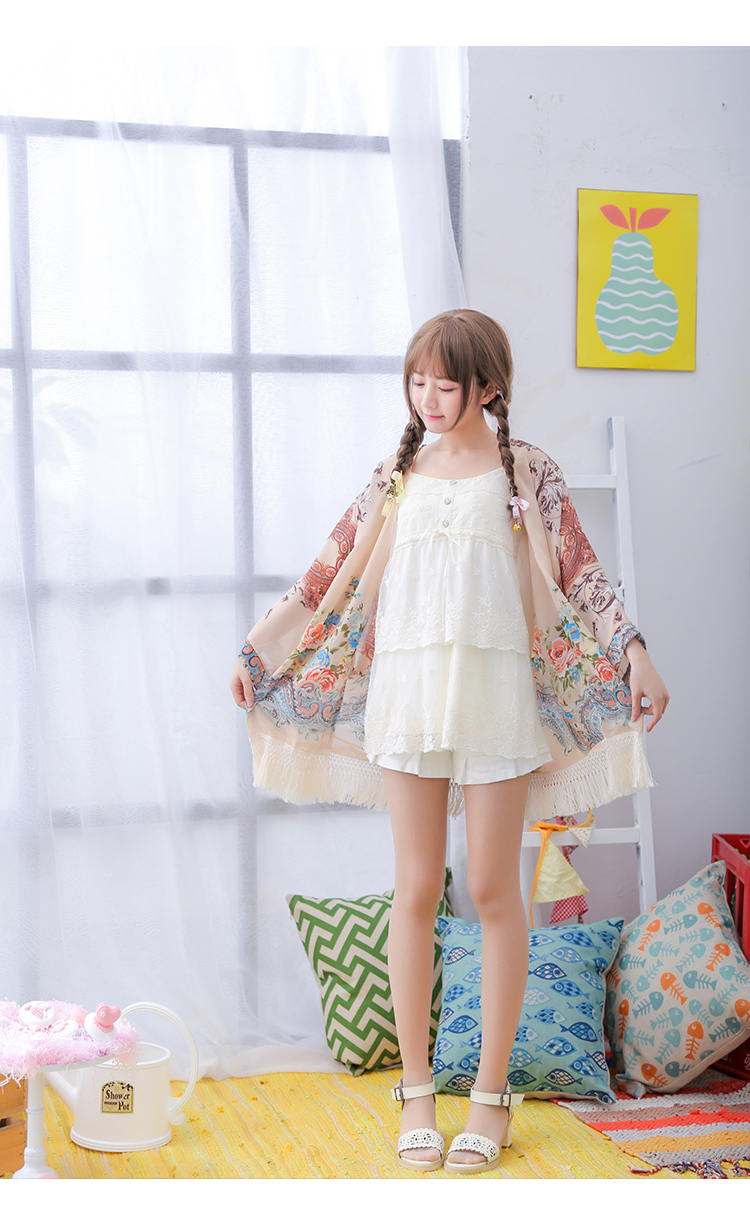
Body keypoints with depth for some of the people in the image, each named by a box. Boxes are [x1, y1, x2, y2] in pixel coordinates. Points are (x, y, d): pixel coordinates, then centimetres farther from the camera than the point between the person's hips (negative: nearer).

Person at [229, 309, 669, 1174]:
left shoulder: (527, 475, 3)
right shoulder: (396, 476, 10)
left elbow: (580, 575, 0)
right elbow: (332, 574, 13)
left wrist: (633, 653, -11)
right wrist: (258, 646, 11)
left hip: (498, 695, -2)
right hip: (406, 693, 2)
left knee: (493, 891, 3)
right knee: (415, 890, 4)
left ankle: (491, 1094, 13)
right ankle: (415, 1089, 14)